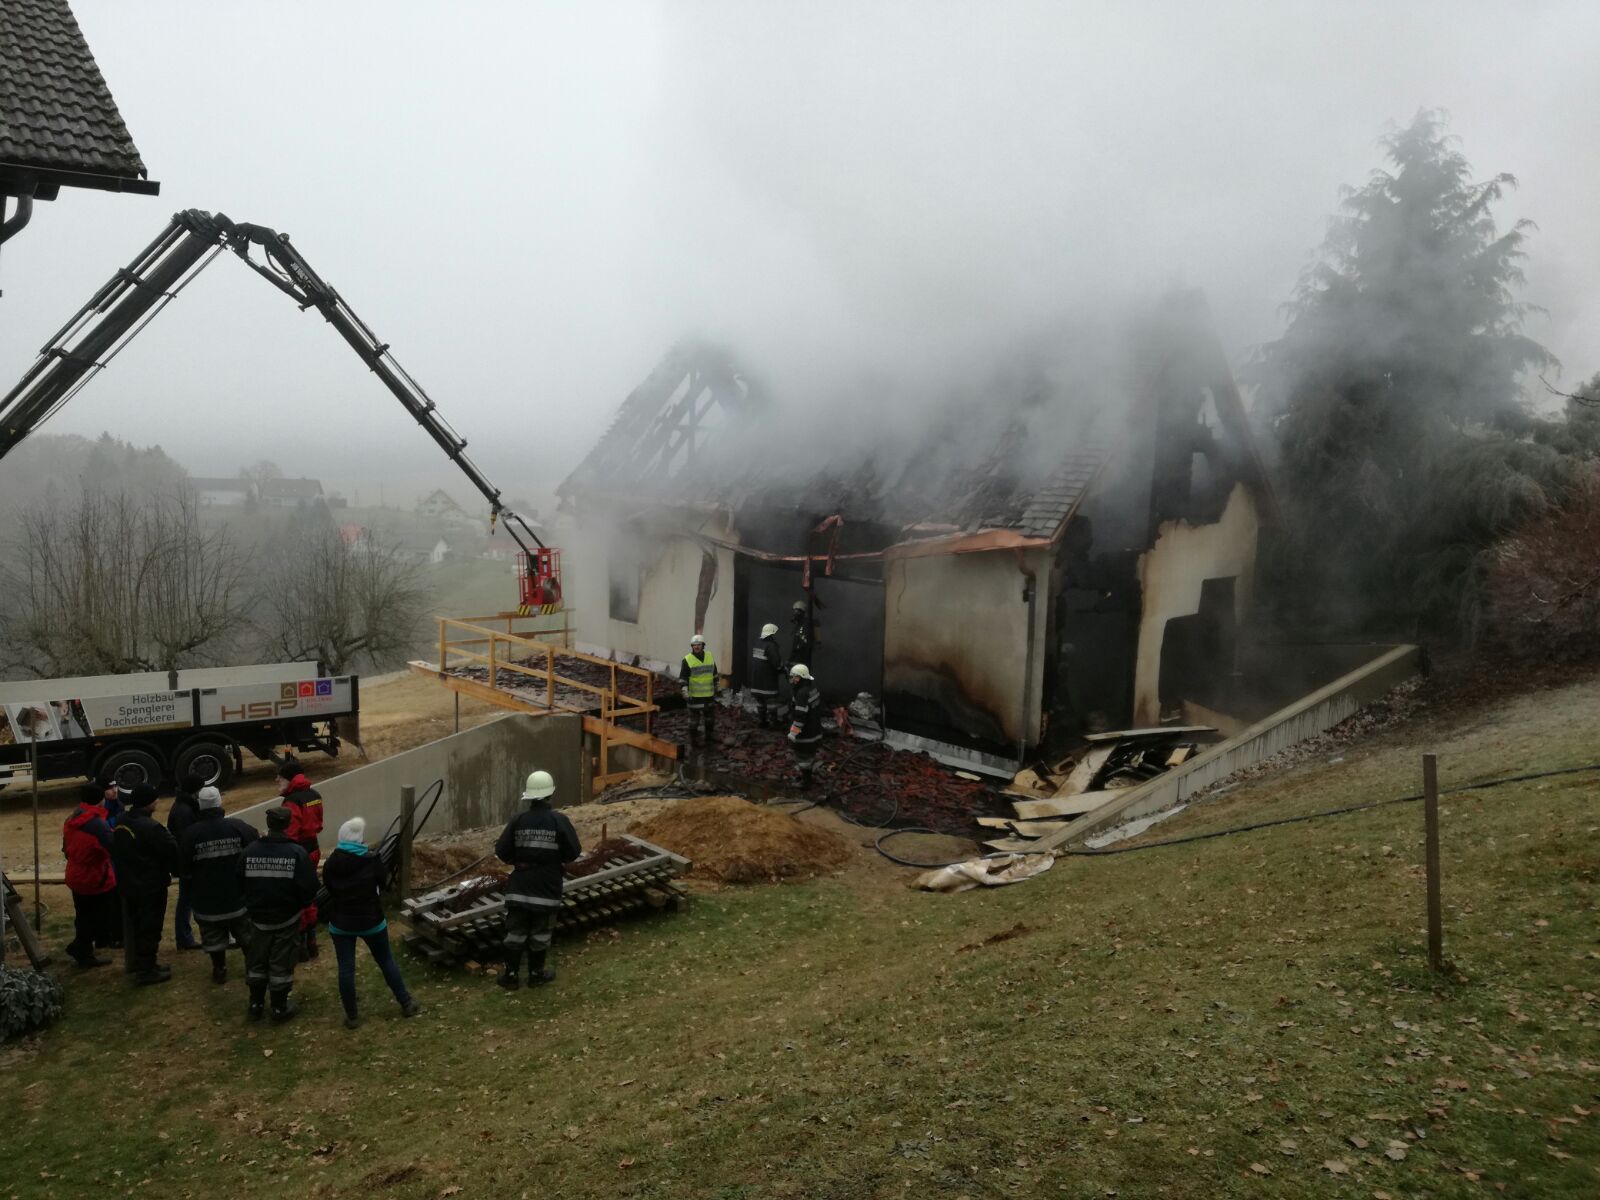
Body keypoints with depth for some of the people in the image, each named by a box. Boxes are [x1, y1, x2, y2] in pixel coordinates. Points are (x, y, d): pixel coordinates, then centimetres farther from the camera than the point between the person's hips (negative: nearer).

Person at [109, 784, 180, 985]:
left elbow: (115, 853, 15)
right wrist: (175, 871, -2)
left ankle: (142, 965, 30)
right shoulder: (151, 827, -24)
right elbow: (171, 852, -21)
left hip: (127, 884, 9)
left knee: (137, 926, 19)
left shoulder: (121, 824, 4)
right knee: (150, 928, 2)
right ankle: (146, 971, 8)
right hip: (151, 887, -9)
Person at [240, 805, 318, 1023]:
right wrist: (299, 903, 5)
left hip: (258, 917, 3)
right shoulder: (297, 852, -18)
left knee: (256, 962, 19)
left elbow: (240, 885, 1)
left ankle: (256, 1005, 29)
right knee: (281, 965, 9)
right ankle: (279, 1008, 18)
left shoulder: (250, 851, -9)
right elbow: (310, 888, -17)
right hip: (287, 919, -3)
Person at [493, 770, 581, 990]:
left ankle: (510, 974, 15)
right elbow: (574, 852, -9)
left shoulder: (518, 821, -5)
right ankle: (536, 973, 20)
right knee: (540, 933, 11)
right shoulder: (559, 820, -12)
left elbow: (501, 852, -2)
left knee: (515, 932, 11)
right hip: (547, 888, -2)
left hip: (519, 887, 2)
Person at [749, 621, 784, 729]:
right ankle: (770, 723, -3)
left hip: (756, 680, 8)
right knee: (771, 702, -2)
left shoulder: (757, 645, 9)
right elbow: (777, 663, -21)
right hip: (768, 680, -8)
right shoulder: (771, 646, -18)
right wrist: (783, 670, -2)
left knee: (760, 702, 16)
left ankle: (760, 721, 22)